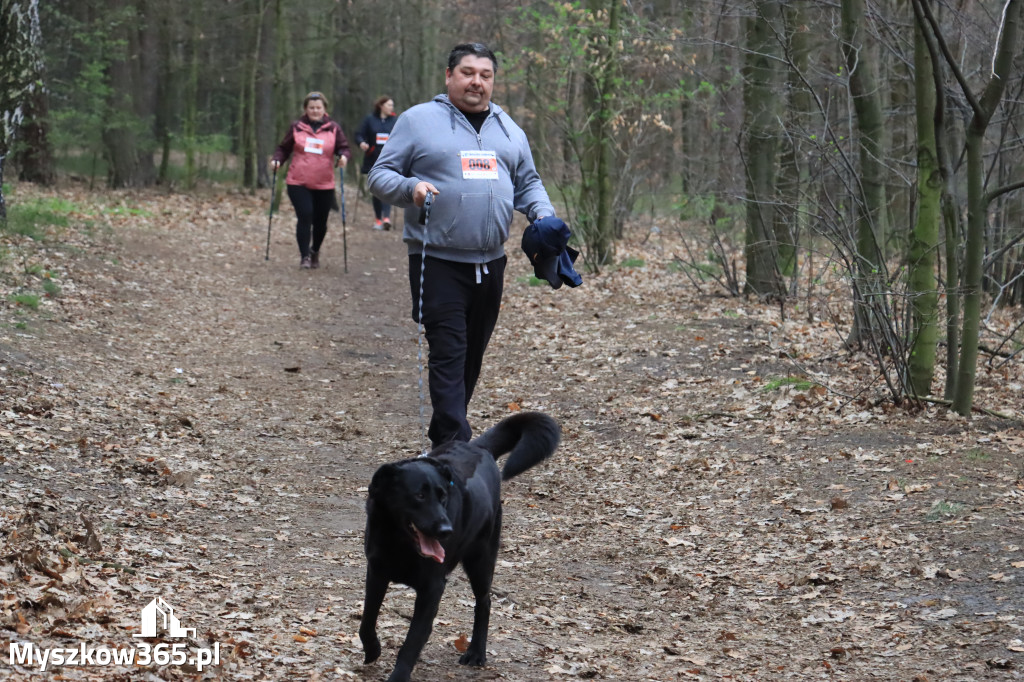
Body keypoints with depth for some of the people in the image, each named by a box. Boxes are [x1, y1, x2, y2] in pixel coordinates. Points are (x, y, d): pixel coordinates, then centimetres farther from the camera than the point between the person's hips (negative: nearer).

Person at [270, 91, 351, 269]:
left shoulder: (333, 128, 7)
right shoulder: (296, 127, 6)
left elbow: (344, 148, 7)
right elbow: (284, 148, 13)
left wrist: (343, 156, -15)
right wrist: (277, 160, -6)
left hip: (324, 184, 1)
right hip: (298, 183, -1)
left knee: (320, 221, 7)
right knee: (305, 216, -13)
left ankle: (315, 252, 33)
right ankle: (304, 256, -3)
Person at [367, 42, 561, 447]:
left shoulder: (509, 129, 17)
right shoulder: (418, 121, 1)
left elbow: (528, 184, 23)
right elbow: (379, 175, 1)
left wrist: (544, 217, 3)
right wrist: (410, 187, -20)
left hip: (490, 262, 6)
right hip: (438, 262, -5)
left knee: (472, 356, 11)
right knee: (448, 352, -13)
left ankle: (441, 437, 25)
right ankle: (457, 445, -15)